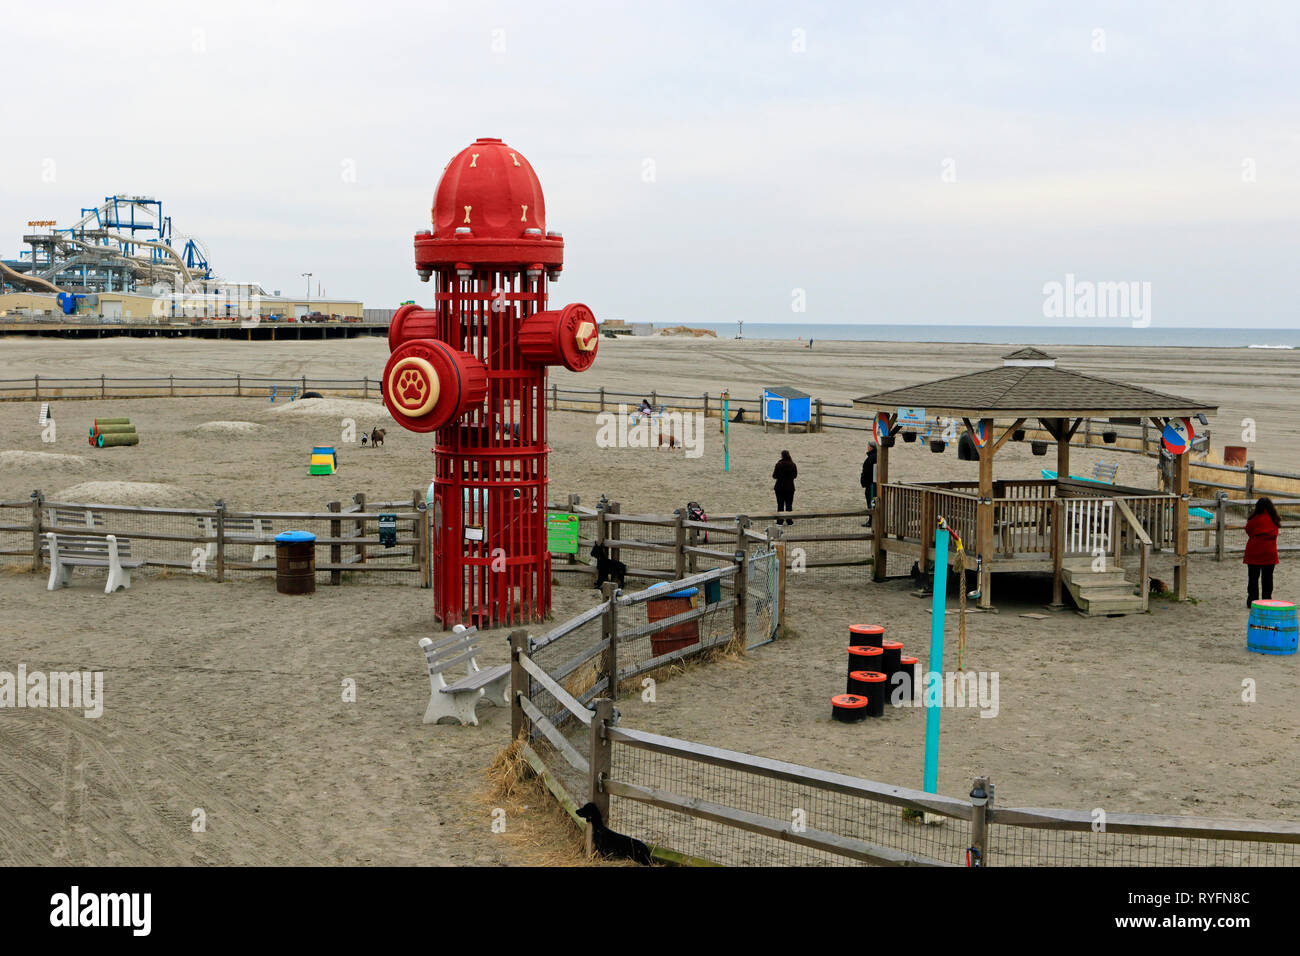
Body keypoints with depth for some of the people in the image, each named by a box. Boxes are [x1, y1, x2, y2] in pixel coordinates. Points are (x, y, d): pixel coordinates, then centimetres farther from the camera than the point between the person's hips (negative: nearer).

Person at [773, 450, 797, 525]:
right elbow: (795, 476, 4)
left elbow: (775, 476, -11)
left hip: (780, 488, -2)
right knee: (789, 504, 9)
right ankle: (789, 521, 9)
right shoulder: (793, 465, -4)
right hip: (790, 487, 2)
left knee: (780, 504, 5)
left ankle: (780, 521, 5)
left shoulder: (779, 464, -13)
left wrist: (773, 472, 10)